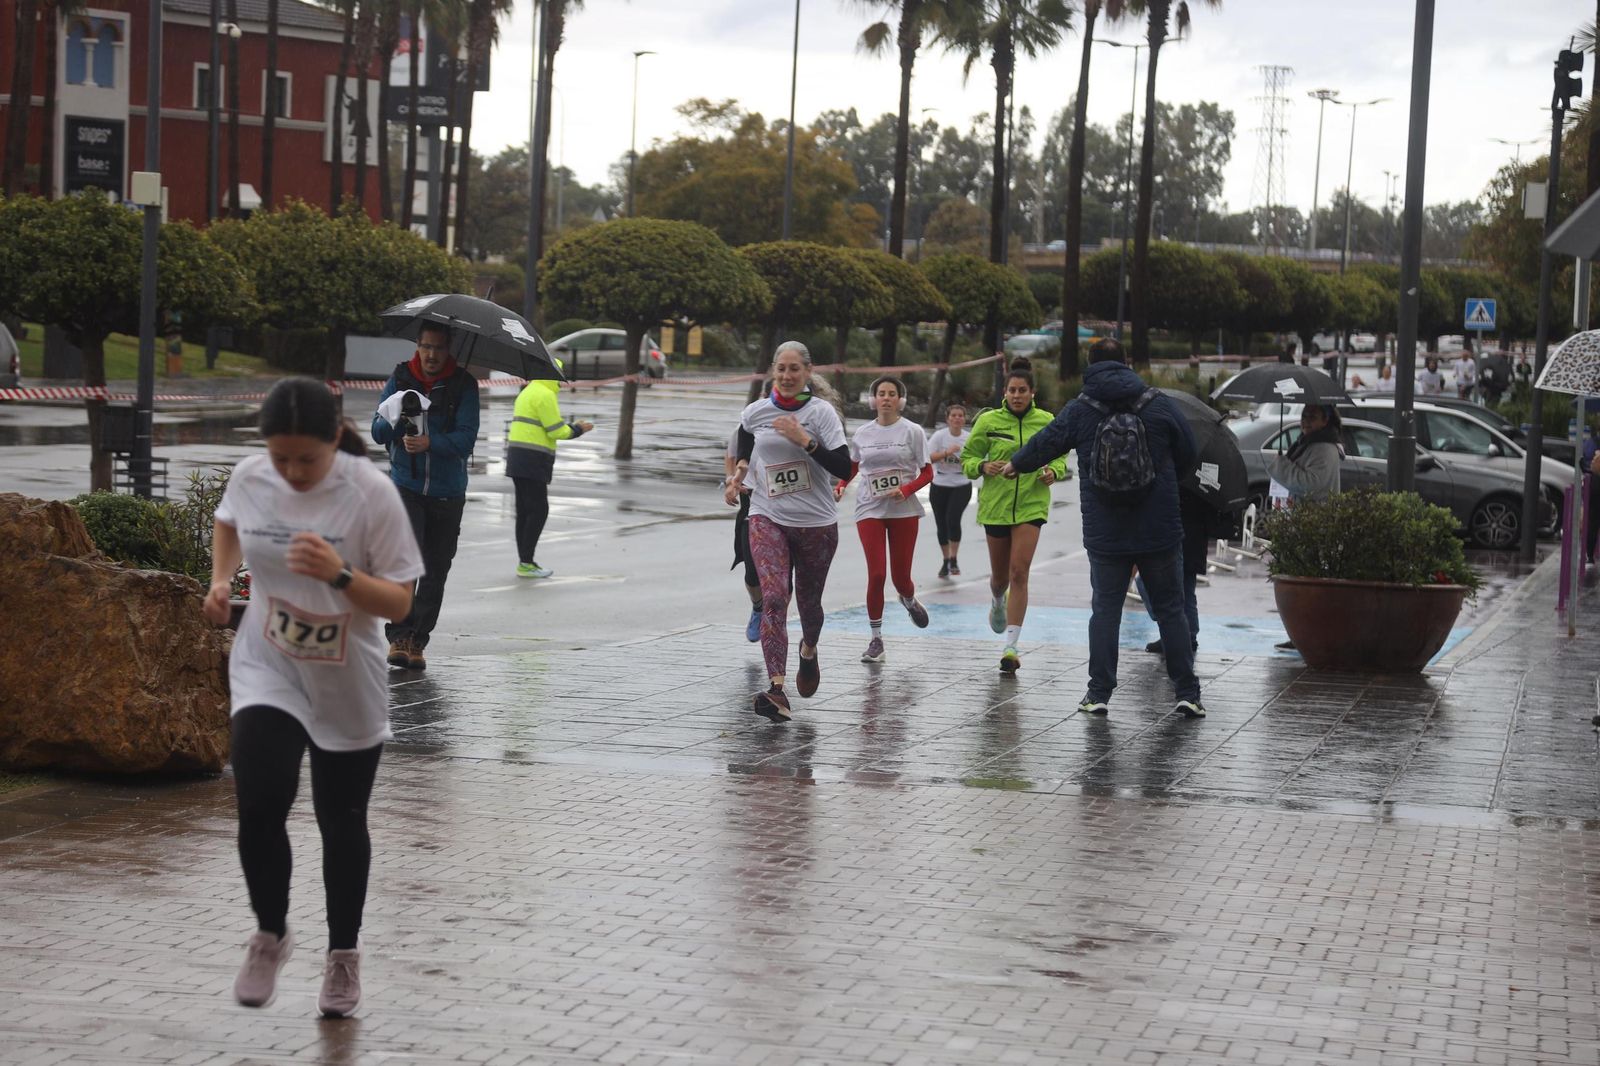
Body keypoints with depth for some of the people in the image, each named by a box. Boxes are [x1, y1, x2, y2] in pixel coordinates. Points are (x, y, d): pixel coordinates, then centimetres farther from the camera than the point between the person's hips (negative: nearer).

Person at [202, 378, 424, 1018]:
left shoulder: (371, 493, -20)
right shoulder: (250, 478, -9)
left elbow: (400, 602, -18)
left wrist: (341, 575, -35)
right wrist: (221, 580, 0)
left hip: (347, 689, -1)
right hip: (266, 674, 2)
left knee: (341, 823, 10)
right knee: (260, 807, -16)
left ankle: (343, 954, 32)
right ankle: (270, 935, 10)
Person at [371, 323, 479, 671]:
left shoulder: (464, 385, -2)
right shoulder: (400, 379, 3)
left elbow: (466, 439, -10)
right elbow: (378, 433, 3)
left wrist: (429, 442, -27)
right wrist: (395, 418, -19)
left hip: (447, 492, 1)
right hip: (406, 486, -1)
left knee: (436, 569, 5)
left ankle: (417, 641, 14)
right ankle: (399, 635, -17)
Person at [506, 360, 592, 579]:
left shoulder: (528, 393, 21)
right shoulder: (545, 395, -11)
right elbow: (557, 431, -13)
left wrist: (571, 427, 16)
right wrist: (578, 429, 3)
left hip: (518, 461, 10)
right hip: (532, 462, -10)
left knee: (525, 511, 11)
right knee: (539, 510, -8)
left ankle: (524, 562, 13)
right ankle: (526, 563, -9)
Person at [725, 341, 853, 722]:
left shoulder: (822, 412, -7)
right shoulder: (755, 413, 2)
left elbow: (843, 469, -15)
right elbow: (744, 451, 23)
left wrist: (805, 440, -23)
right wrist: (739, 475, 4)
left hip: (816, 522, -1)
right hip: (767, 518, 1)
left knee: (808, 602, 14)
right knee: (773, 598, -18)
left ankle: (808, 651, 50)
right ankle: (776, 690, -27)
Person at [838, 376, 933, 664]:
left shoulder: (912, 431, -2)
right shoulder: (862, 434, 5)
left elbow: (927, 473, 0)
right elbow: (851, 467, 21)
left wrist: (906, 490, -17)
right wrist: (840, 486, 1)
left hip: (904, 510, -1)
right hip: (870, 510, 1)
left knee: (901, 577, 3)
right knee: (876, 573, -9)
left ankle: (909, 601, 42)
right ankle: (876, 640, 1)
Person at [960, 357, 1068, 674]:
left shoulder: (1046, 421, 0)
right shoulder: (988, 421, -2)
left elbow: (1059, 457, 12)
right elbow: (967, 458, 4)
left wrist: (1053, 472, -10)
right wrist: (983, 467, -17)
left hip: (1031, 505, -1)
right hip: (995, 505, 1)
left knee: (1019, 573, -13)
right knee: (1000, 575, 12)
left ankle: (1011, 646, -11)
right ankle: (997, 603, 51)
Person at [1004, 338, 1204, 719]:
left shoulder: (1078, 411, -1)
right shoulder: (1159, 405, -3)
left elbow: (1044, 444, 12)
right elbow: (1190, 456, 4)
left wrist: (1015, 465, 33)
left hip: (1105, 536, 0)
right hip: (1160, 532, 0)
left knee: (1105, 611, 9)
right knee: (1171, 611, 6)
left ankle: (1099, 693, 7)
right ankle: (1188, 693, 4)